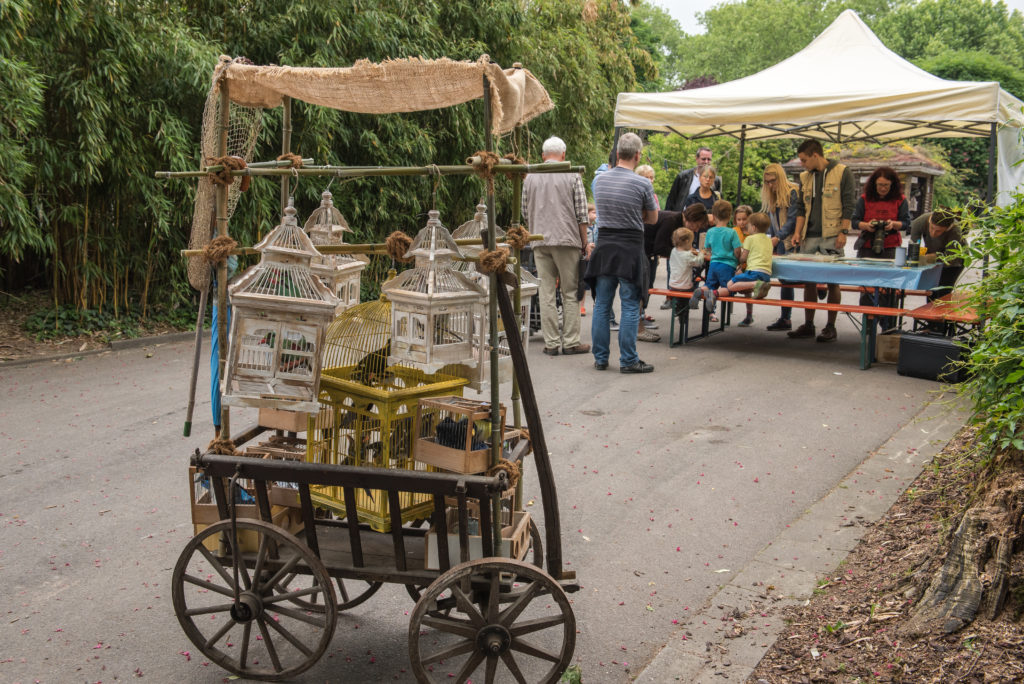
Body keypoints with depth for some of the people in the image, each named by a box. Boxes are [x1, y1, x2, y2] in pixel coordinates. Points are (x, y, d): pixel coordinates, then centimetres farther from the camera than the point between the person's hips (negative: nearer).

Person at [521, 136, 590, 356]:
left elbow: (525, 213, 13)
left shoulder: (530, 178, 8)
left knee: (546, 293, 3)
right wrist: (585, 242, 5)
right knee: (570, 293, 3)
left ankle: (551, 343, 4)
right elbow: (581, 214, -3)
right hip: (567, 239, -3)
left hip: (540, 241, 3)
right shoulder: (572, 176, -1)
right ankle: (571, 342, 4)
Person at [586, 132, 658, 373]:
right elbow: (652, 218, 5)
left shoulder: (600, 180, 5)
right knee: (630, 306, 1)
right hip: (630, 248, -4)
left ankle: (600, 358, 14)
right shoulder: (643, 184, -9)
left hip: (604, 246, 5)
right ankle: (628, 360, 3)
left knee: (602, 305, 9)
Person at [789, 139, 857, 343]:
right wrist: (797, 232, 5)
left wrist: (843, 232, -11)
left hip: (831, 236, -5)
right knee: (808, 280, 6)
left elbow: (849, 205, -5)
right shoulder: (805, 177, 15)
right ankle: (808, 325, 14)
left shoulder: (842, 173, -2)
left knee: (832, 281, -2)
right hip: (809, 236, 6)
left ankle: (830, 327, 4)